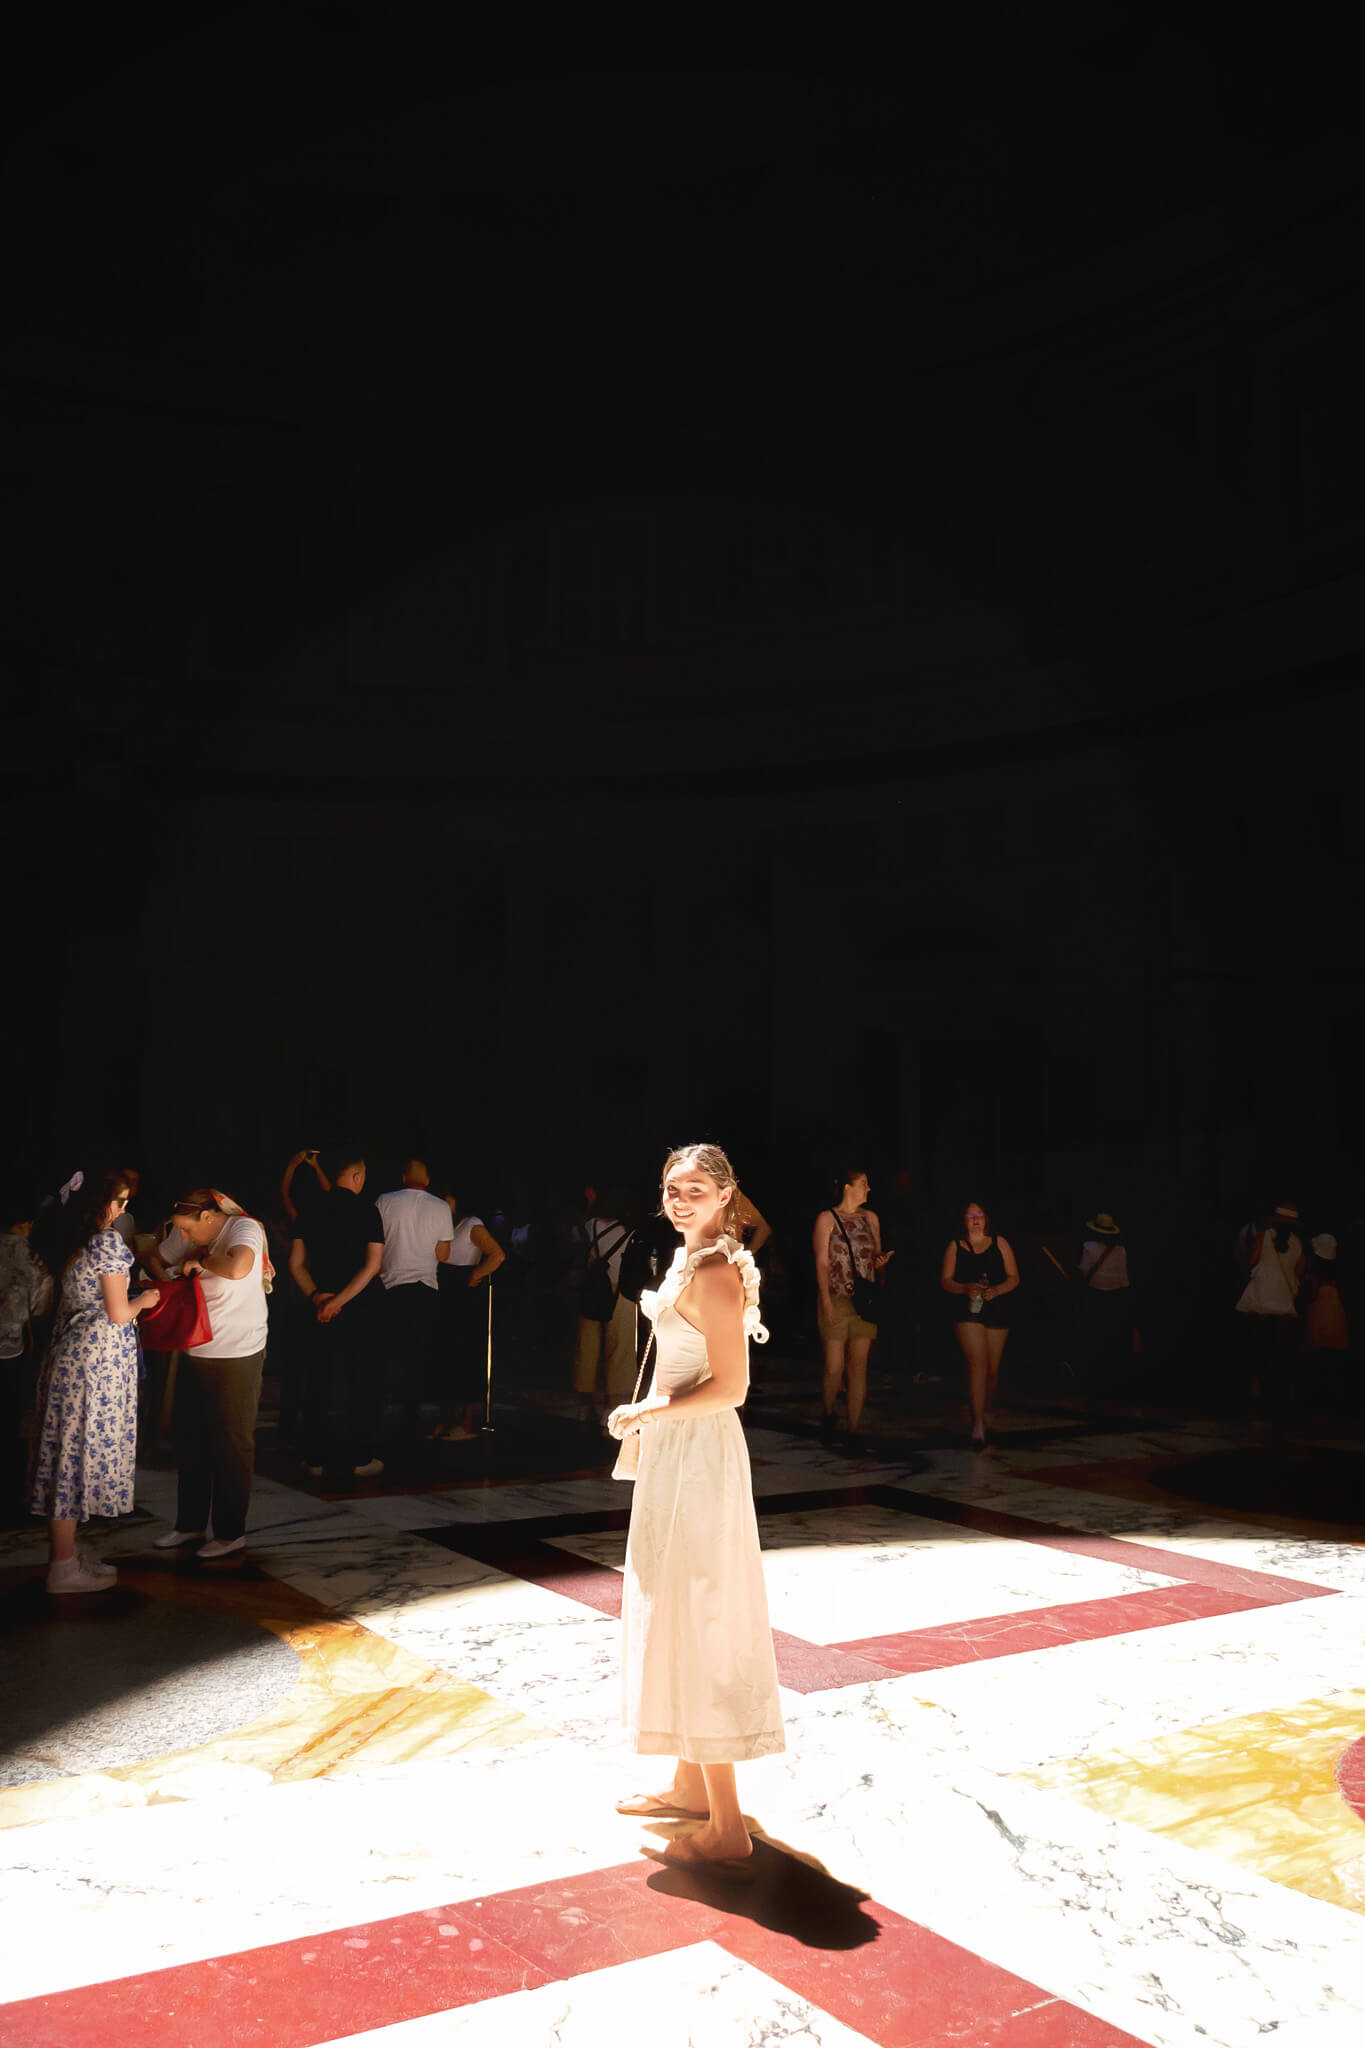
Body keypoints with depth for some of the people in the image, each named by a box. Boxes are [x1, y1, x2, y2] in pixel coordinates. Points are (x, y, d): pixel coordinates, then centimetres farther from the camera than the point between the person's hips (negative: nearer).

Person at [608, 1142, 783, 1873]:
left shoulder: (713, 1272, -20)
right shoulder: (693, 1259, 10)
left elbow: (729, 1386, -24)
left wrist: (643, 1414, -16)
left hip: (696, 1456, -10)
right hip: (677, 1454, 10)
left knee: (696, 1623, -2)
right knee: (681, 1616, 19)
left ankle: (726, 1830, 10)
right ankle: (691, 1784, 35)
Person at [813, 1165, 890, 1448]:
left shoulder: (870, 1218, 13)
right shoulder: (827, 1219, -2)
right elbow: (821, 1263, -5)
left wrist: (881, 1260, -2)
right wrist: (826, 1300, -13)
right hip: (836, 1301, -4)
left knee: (858, 1367, 2)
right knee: (834, 1367, -2)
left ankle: (854, 1430, 8)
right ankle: (829, 1415, 25)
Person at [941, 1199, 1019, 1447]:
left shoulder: (999, 1244, 9)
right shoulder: (955, 1247, 8)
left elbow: (1014, 1278, 7)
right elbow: (945, 1281, 4)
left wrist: (996, 1290, -12)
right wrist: (965, 1288, -15)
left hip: (997, 1312, 2)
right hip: (968, 1312, -2)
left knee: (992, 1369, 9)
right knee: (977, 1363, -17)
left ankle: (985, 1410, 36)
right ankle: (978, 1424, -20)